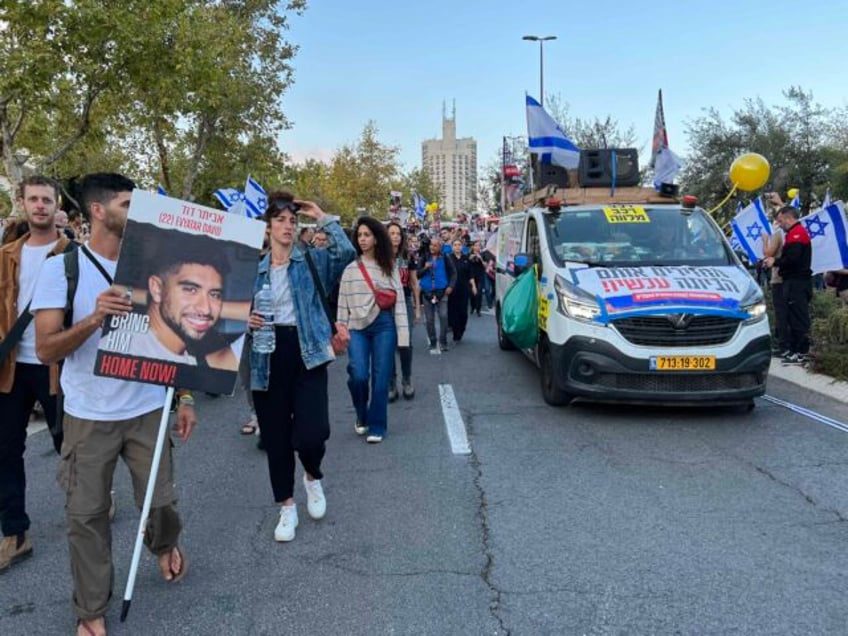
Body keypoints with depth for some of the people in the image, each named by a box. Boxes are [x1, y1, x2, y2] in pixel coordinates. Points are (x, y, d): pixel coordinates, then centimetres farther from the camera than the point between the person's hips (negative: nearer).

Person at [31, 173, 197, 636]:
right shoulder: (61, 268, -8)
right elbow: (45, 350, -12)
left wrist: (185, 397, 5)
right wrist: (94, 319, -29)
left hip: (148, 410, 2)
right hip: (88, 416, -2)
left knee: (160, 499, 10)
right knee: (86, 514, 6)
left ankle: (165, 545, 44)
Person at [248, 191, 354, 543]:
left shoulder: (312, 260, 3)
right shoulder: (254, 269, 9)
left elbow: (346, 252, -16)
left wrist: (322, 218, -10)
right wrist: (247, 321, -7)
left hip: (306, 351, -2)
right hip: (268, 355, 3)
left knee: (312, 432, -14)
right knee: (275, 436, 8)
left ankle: (313, 476, 22)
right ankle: (287, 507, 26)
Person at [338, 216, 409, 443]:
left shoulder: (390, 267, 6)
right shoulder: (350, 268, 7)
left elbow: (399, 300, 2)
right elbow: (343, 302, 7)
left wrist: (402, 333, -5)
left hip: (384, 325, 0)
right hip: (358, 327, 0)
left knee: (380, 377, 0)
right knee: (358, 375, -12)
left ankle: (377, 426, 12)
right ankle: (362, 416, 17)